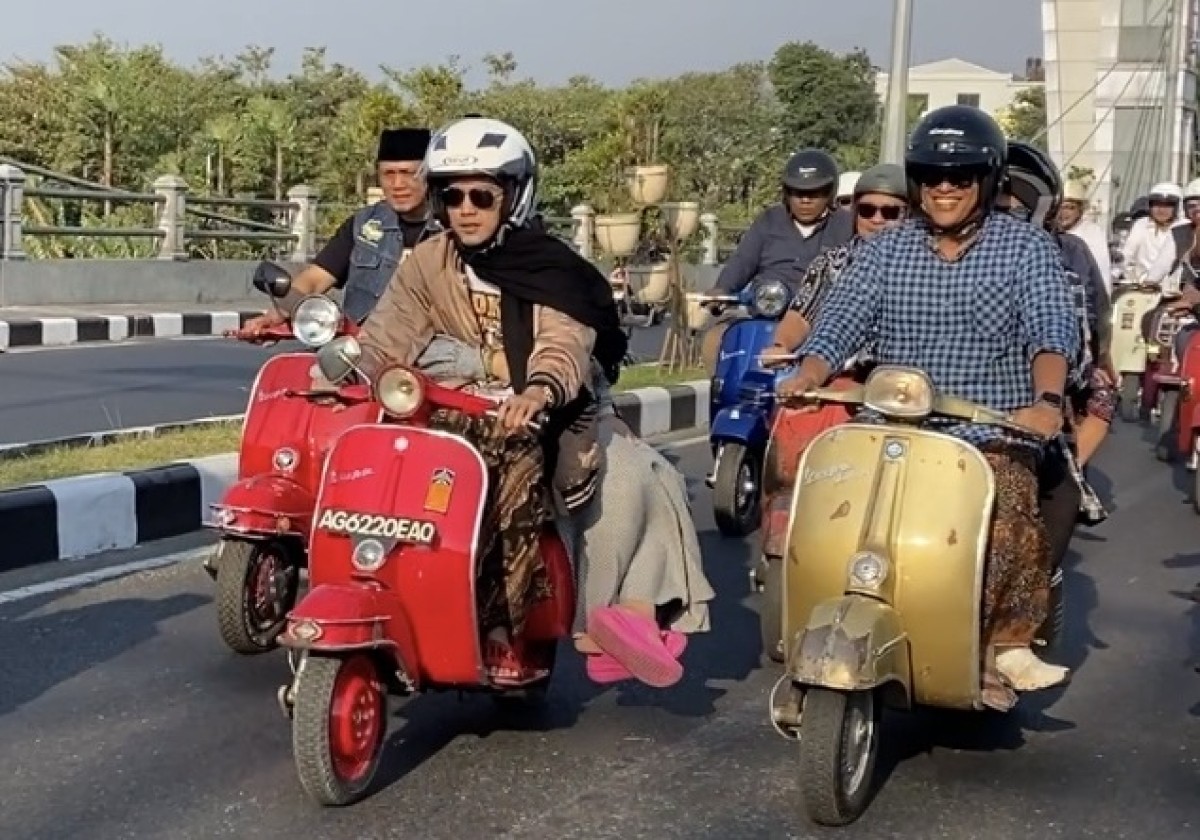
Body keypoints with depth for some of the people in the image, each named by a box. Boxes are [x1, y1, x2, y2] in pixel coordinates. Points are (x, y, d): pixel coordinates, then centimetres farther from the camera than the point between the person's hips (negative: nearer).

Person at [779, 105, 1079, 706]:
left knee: (1010, 532, -29)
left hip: (991, 437, -2)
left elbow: (1052, 328, -8)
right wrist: (806, 377, -18)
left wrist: (1047, 399, -28)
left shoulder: (1027, 248, 5)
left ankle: (1008, 645, -12)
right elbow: (841, 320, 2)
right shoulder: (884, 250, 12)